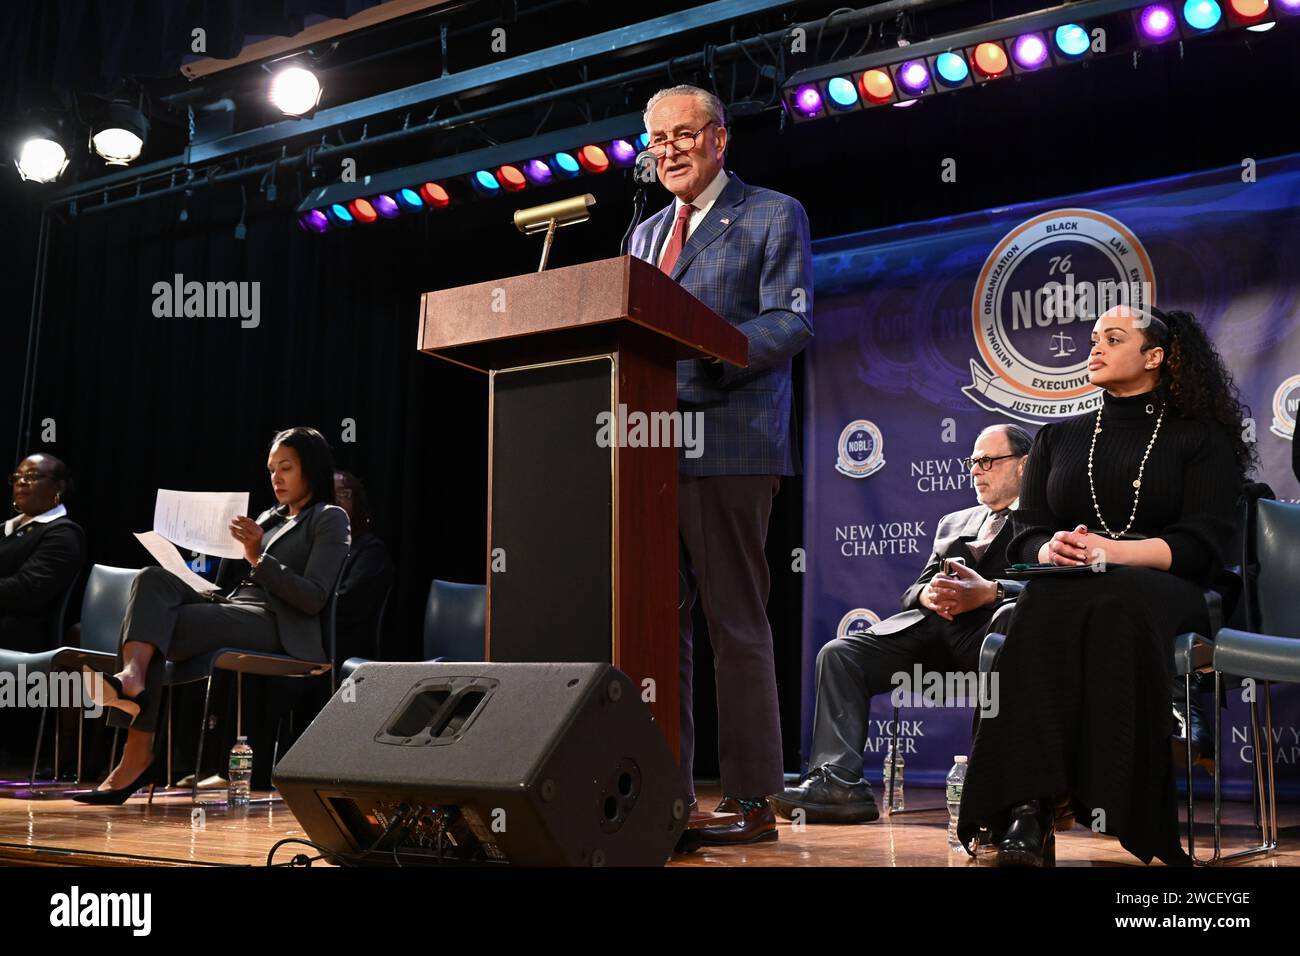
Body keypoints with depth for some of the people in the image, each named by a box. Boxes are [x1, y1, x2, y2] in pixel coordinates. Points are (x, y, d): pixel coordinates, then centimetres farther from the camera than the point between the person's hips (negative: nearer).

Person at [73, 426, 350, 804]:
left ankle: (137, 756, -31)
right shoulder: (268, 518, 28)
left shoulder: (330, 519, 6)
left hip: (274, 627, -7)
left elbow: (314, 598, -8)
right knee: (153, 578, -22)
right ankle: (132, 677, -43)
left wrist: (259, 558, -15)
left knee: (160, 626, -26)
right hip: (232, 607, 7)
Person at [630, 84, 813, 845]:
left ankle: (753, 800, 3)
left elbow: (793, 321, -8)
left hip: (727, 446, -6)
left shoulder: (774, 216, 5)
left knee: (737, 624, -4)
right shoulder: (646, 233, 25)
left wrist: (705, 351, -23)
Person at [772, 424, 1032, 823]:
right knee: (838, 653, -14)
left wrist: (989, 592, -21)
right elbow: (913, 590, 25)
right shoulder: (953, 523, 33)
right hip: (932, 627, 6)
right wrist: (927, 594, -1)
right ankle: (838, 783, -24)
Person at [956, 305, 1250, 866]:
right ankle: (1026, 809, -48)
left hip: (1167, 592, -2)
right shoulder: (1057, 440, 23)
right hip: (1063, 585, 2)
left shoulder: (1200, 438, 12)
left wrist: (1112, 550, -18)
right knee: (1047, 608, -36)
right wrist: (1051, 550, -13)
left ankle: (1112, 810, -44)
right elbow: (1026, 533, 13)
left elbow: (1203, 544, -1)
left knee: (1111, 604, -40)